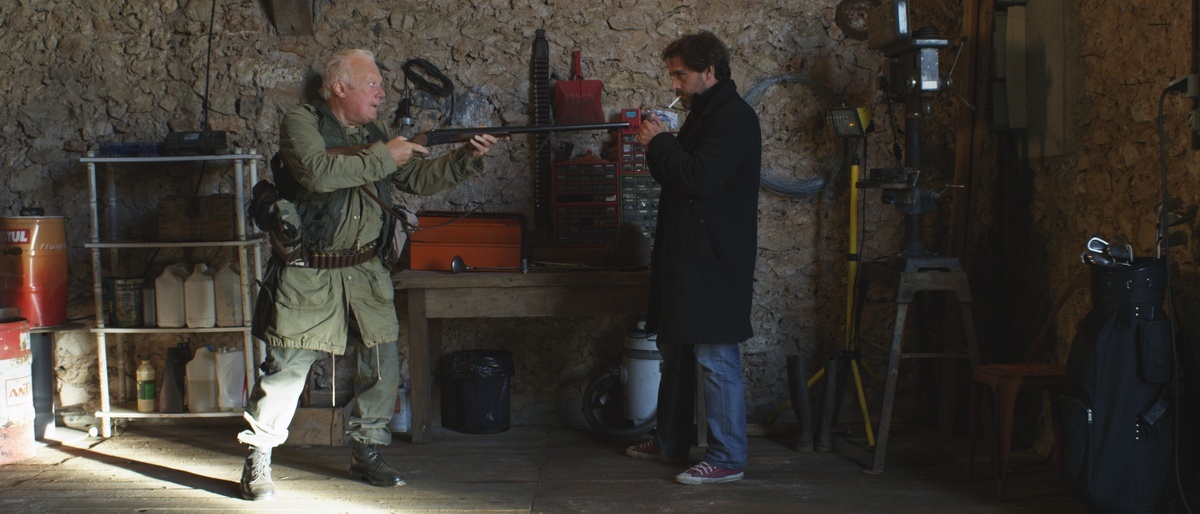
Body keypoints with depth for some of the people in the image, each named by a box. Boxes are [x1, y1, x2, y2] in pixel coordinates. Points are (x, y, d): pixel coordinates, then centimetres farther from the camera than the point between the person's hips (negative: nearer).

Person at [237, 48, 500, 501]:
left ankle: (366, 453, 22)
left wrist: (466, 158, -5)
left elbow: (421, 179, 10)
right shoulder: (301, 123, -8)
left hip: (363, 274, 6)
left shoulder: (377, 133, 11)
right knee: (286, 367, 0)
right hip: (306, 276, -5)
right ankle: (257, 462, 14)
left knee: (382, 363, 4)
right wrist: (382, 157, -21)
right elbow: (316, 172, -26)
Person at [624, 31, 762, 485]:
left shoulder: (734, 118, -15)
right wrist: (657, 146, 5)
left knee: (716, 360, -6)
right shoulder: (703, 114, 18)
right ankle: (670, 444, 29)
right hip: (686, 256, 11)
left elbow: (700, 178, -25)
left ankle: (728, 459, 1)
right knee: (675, 351, 17)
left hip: (714, 261, -11)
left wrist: (661, 143, -11)